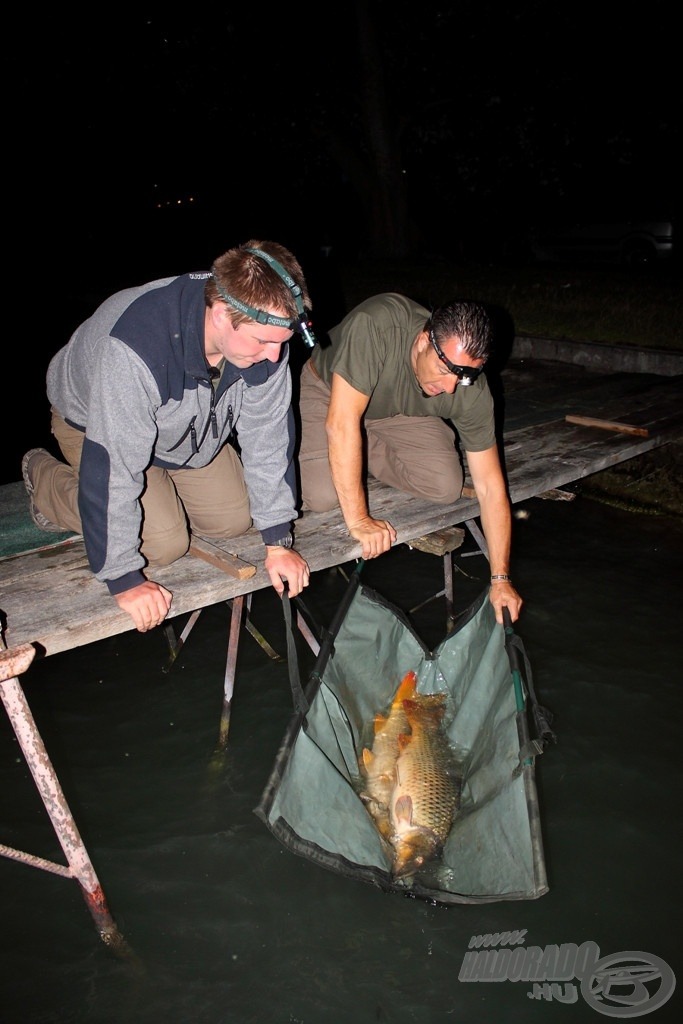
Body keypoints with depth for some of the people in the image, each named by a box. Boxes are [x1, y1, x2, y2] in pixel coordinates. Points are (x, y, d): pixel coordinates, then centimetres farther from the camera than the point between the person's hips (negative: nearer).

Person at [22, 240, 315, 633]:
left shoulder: (263, 329, -28)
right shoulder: (134, 349, -44)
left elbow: (268, 435, -19)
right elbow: (112, 465, -39)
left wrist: (278, 539, -17)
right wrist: (125, 579, -32)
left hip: (193, 426, 5)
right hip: (94, 422, -5)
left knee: (235, 520, 0)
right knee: (165, 543, -13)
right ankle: (47, 478, 8)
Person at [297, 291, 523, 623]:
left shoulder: (471, 392, -27)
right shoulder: (375, 325, -42)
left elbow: (490, 486, -20)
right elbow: (341, 423, -42)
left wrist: (500, 579, -20)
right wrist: (358, 519, -40)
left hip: (397, 413, 3)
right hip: (325, 394, -3)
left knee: (447, 488, -18)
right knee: (323, 495, -25)